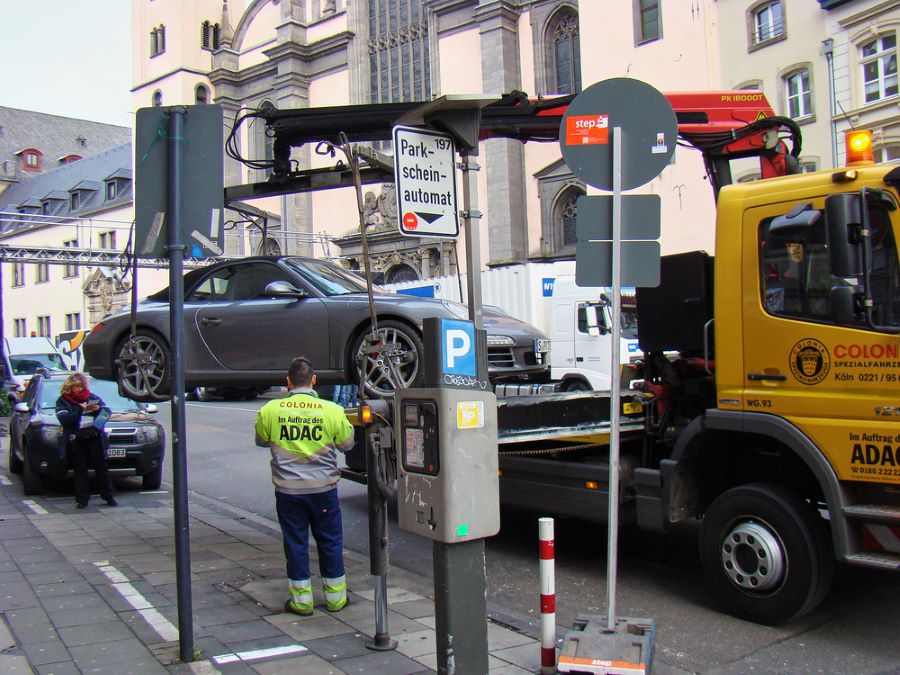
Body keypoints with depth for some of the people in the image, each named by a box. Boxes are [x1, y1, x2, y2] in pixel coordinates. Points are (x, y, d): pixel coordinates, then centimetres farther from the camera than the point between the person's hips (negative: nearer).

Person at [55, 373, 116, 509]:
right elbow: (64, 420, -8)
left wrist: (99, 409, -9)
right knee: (80, 469, 0)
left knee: (101, 466, 1)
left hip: (94, 437, 1)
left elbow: (107, 411, 12)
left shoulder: (92, 397, 14)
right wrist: (79, 410, -15)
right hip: (76, 440, -1)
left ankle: (108, 496, 8)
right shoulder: (62, 401, 7)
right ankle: (82, 499, 5)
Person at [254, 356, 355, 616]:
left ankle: (301, 600, 17)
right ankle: (335, 597, 23)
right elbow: (346, 444, 6)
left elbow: (261, 441, 12)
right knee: (330, 541, 13)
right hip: (323, 487, 0)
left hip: (287, 489, 0)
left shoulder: (270, 410, -6)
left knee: (295, 543, 11)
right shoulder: (332, 410, -8)